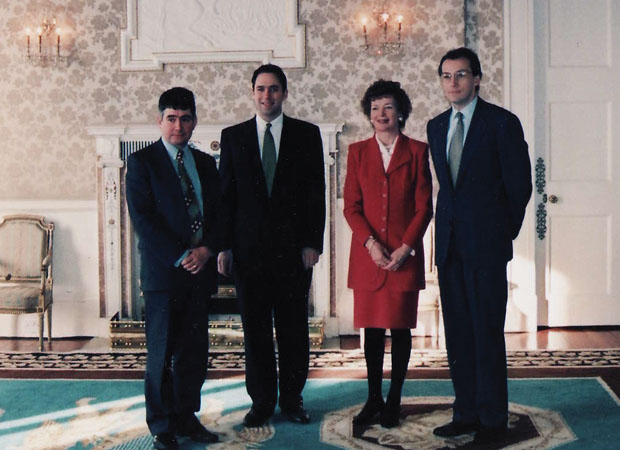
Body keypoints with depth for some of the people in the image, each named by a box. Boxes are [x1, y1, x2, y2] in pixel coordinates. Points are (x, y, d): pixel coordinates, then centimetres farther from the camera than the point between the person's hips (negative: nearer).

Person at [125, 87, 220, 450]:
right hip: (163, 271, -4)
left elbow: (218, 213, 12)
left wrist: (207, 250, -6)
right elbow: (142, 218, -9)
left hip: (201, 268, 5)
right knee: (161, 355, 1)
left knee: (194, 352, 9)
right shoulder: (142, 162, -1)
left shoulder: (205, 163, 14)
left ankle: (186, 416, 22)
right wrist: (180, 257, -14)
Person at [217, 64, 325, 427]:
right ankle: (262, 400, 18)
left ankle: (292, 397, 20)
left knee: (293, 327, 6)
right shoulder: (233, 136, 8)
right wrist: (224, 246, 0)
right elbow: (225, 195, 6)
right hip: (249, 248, 1)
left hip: (293, 247, -1)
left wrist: (313, 243, -5)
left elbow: (317, 193, 2)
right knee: (255, 329, 6)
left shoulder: (307, 135, 5)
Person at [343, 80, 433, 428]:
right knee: (372, 328, 5)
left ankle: (394, 401, 12)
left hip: (405, 255, -1)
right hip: (367, 254, 2)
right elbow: (351, 206, 4)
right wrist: (370, 243, -10)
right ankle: (374, 399, 15)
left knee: (400, 327, 2)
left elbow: (424, 207, 1)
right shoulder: (358, 152, 9)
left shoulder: (417, 151, 4)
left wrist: (406, 247, -10)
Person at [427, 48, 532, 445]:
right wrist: (451, 225, 12)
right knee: (457, 333, 9)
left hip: (485, 245, -6)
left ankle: (493, 419, 7)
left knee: (487, 332, -2)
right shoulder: (436, 127, 14)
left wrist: (504, 232, 2)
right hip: (450, 245, 6)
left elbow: (519, 184, -2)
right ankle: (467, 412, 19)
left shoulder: (502, 122, -4)